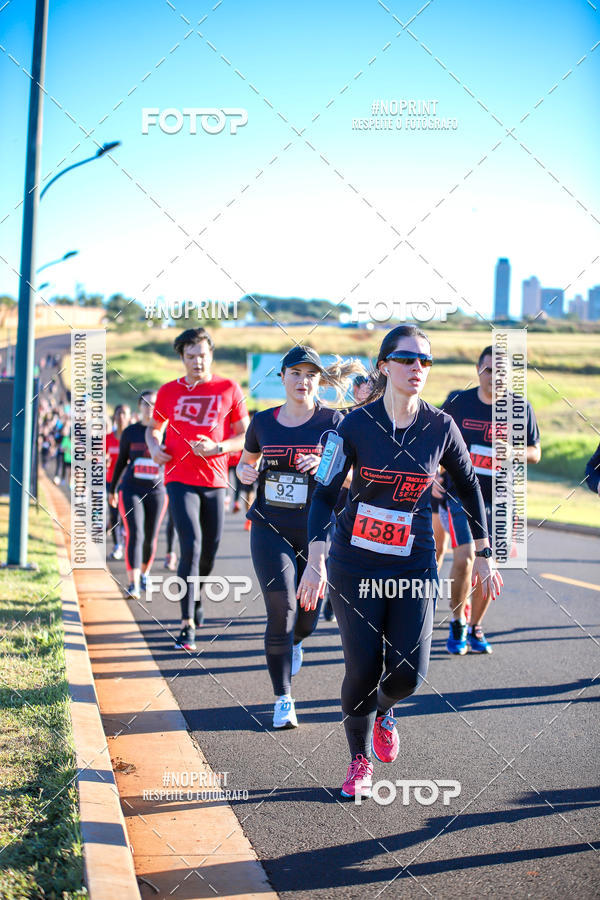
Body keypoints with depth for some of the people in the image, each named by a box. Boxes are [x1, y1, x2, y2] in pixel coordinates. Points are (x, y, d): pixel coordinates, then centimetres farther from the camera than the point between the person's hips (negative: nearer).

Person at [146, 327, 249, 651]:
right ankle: (188, 623, -13)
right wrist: (154, 447, 0)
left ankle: (196, 600, 40)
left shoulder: (229, 390, 3)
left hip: (214, 481, 1)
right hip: (180, 479, -1)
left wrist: (217, 448, -13)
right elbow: (154, 427, 22)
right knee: (191, 547, -16)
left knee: (209, 551, 9)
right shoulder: (169, 391, 6)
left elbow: (245, 436, 5)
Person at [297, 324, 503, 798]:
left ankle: (383, 711, 30)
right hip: (354, 564, -1)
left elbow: (469, 487, 9)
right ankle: (360, 760, 24)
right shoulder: (357, 425, -9)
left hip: (415, 565, 1)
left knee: (409, 673, -7)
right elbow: (324, 494, -6)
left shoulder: (441, 427, -4)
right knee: (363, 669, -2)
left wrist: (484, 556, 12)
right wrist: (316, 560, -17)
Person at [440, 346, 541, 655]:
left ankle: (474, 628, 25)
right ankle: (457, 623, 4)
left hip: (498, 499, 2)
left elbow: (535, 453, 3)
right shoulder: (458, 401, -3)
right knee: (465, 557, -16)